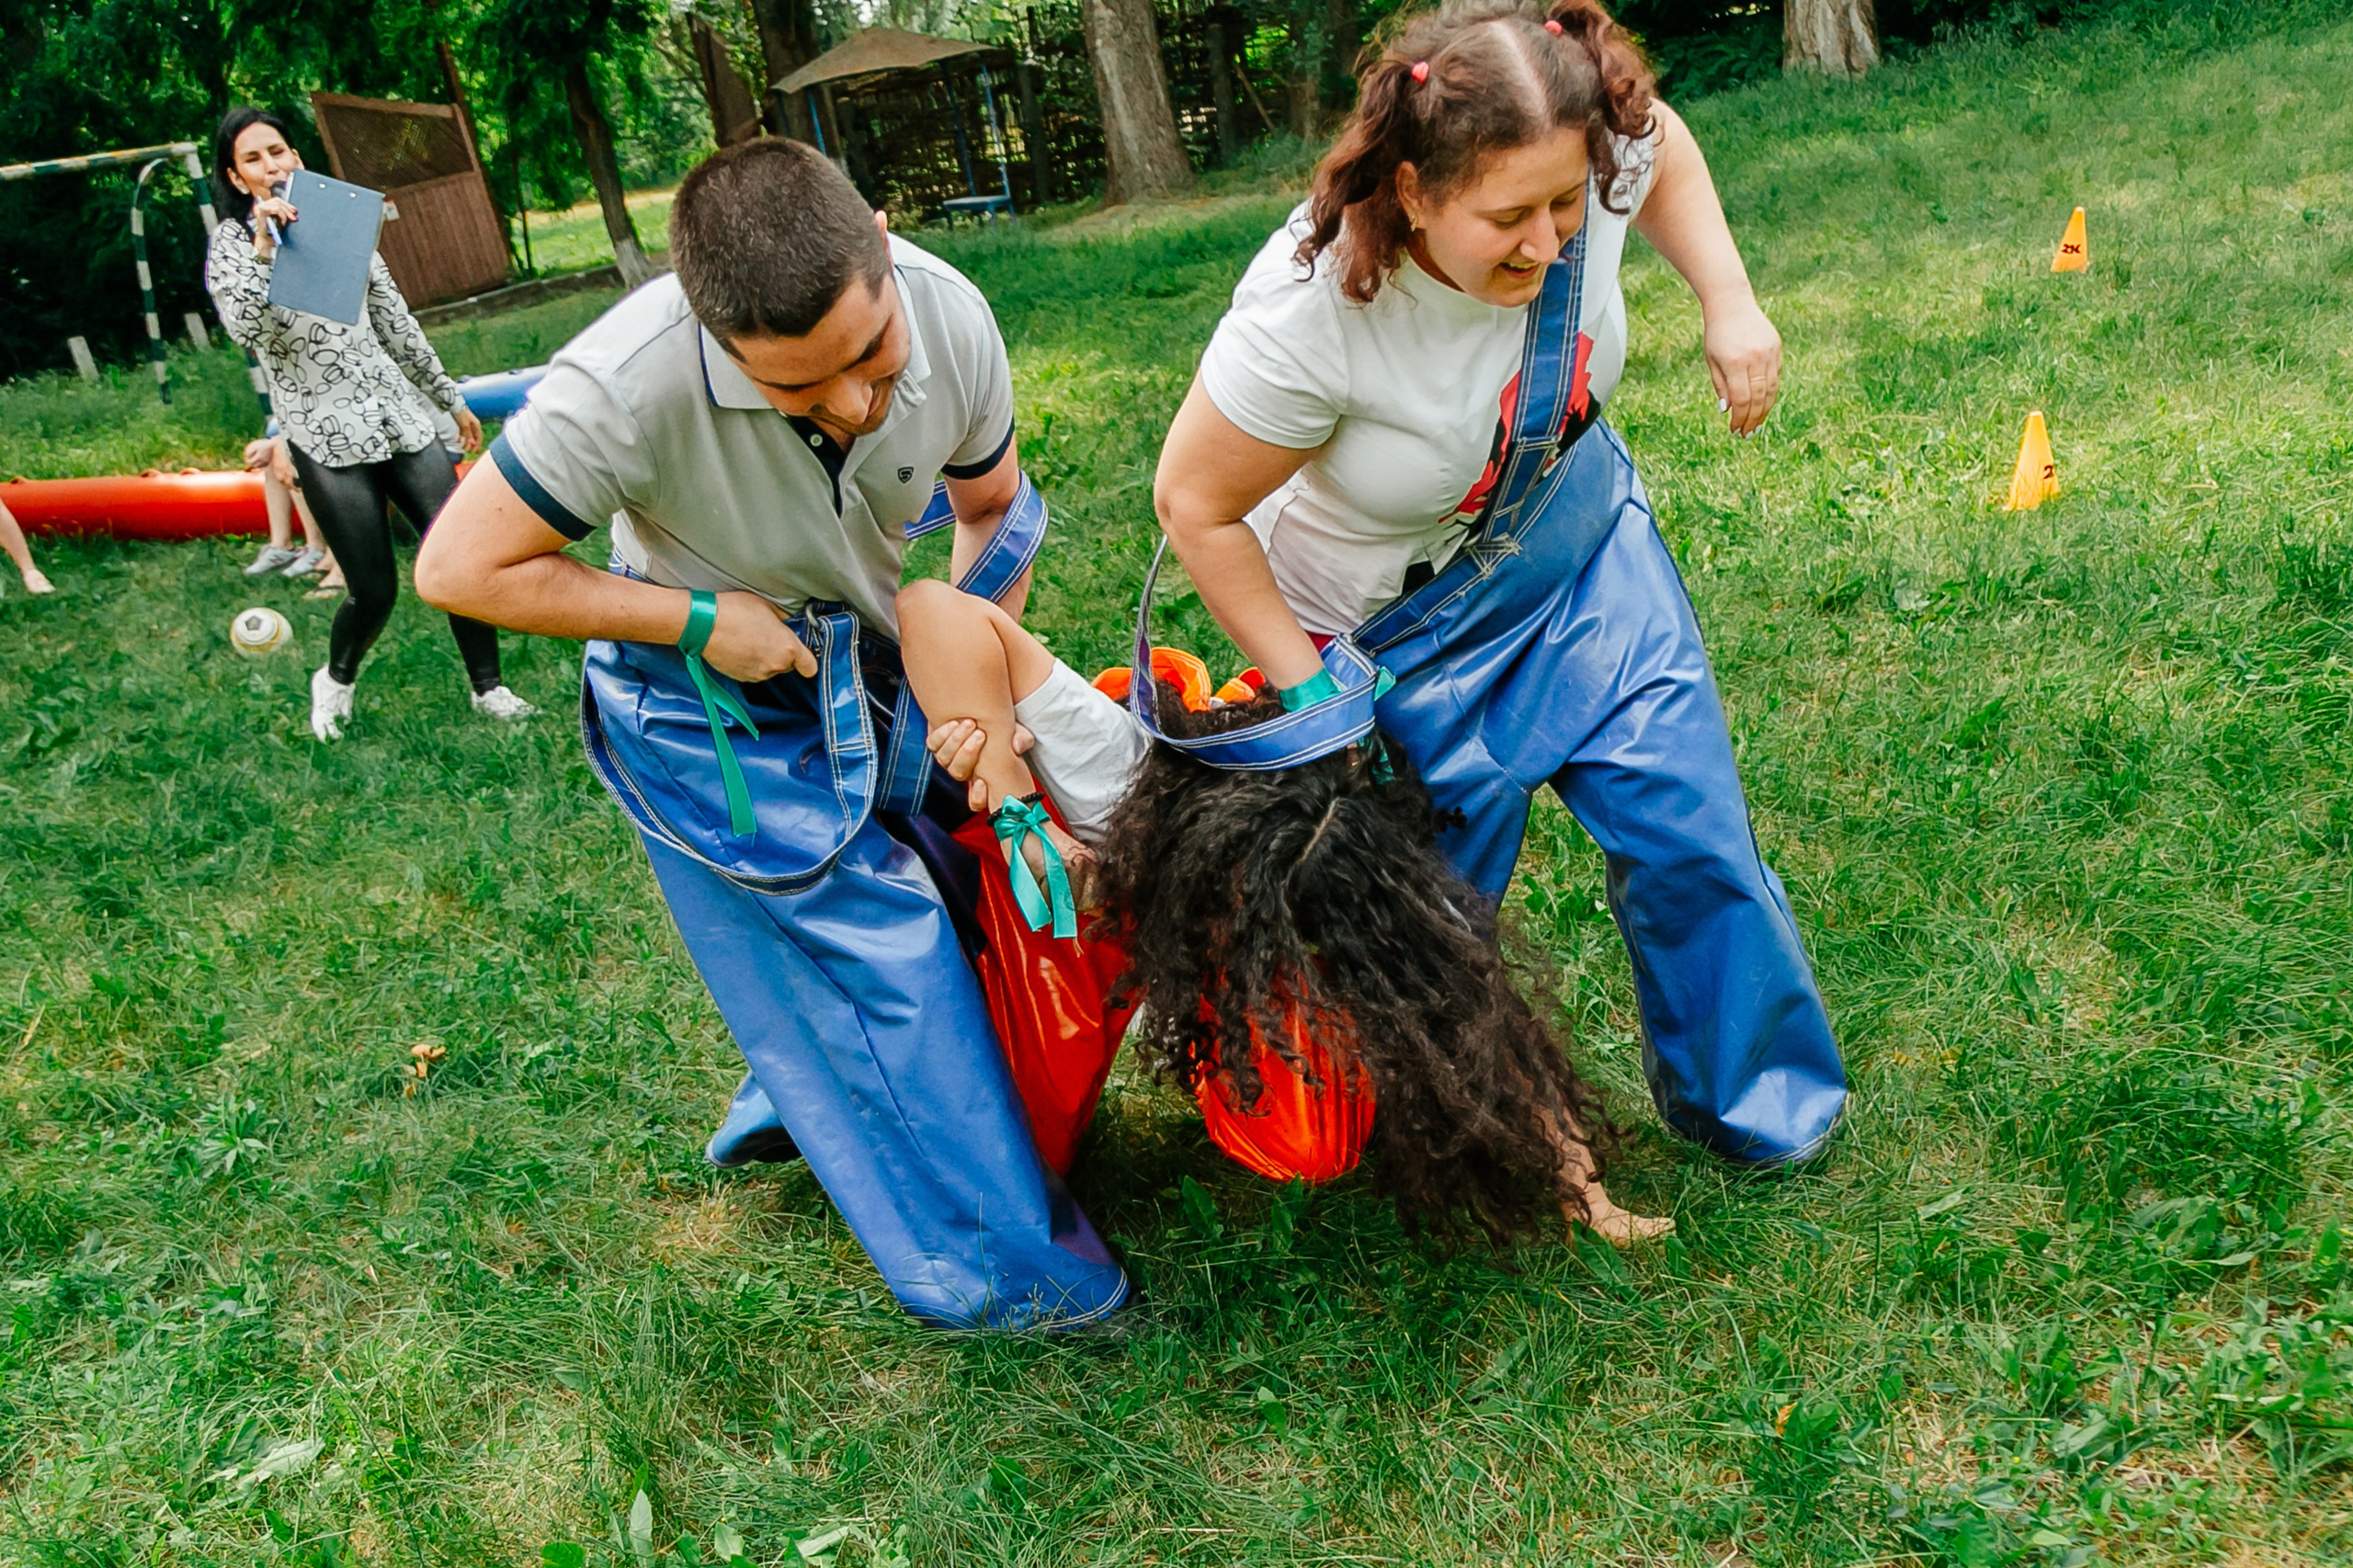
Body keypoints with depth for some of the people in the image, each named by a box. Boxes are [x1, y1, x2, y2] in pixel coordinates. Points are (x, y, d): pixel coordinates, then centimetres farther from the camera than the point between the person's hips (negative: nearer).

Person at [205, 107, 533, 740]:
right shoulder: (233, 243, -1)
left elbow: (396, 323, 19)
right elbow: (245, 331, -20)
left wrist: (450, 398, 22)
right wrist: (264, 248, -29)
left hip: (399, 420, 5)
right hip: (328, 443, -4)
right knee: (375, 590, -4)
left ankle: (488, 688, 13)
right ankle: (335, 681, 26)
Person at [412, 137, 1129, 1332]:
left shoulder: (951, 317, -21)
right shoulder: (629, 386, -37)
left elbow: (995, 511, -1)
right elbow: (459, 569, -26)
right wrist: (699, 621, -27)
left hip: (867, 660, 6)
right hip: (713, 712, -5)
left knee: (931, 886, 9)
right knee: (876, 955, -4)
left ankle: (789, 1103, 37)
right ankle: (993, 1264, 13)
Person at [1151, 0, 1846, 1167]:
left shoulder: (1588, 165, -23)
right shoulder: (1309, 316, -37)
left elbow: (1666, 146, 4)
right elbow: (1195, 505, -23)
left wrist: (1729, 306, -8)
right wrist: (1305, 689, -17)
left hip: (1577, 537, 5)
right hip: (1402, 620, -4)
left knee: (1688, 827, 3)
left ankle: (1750, 1109, 27)